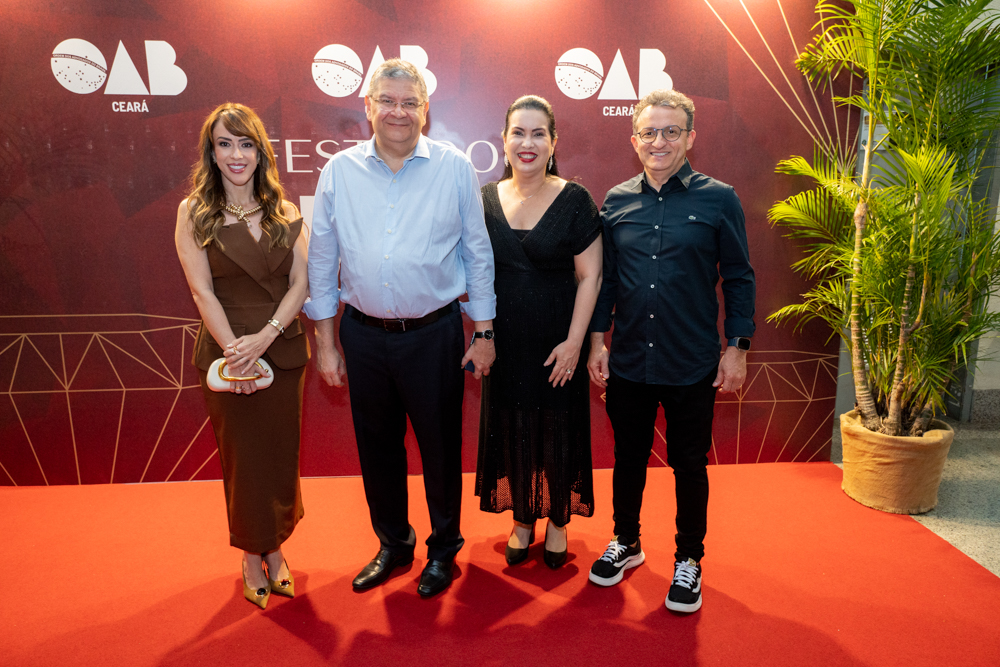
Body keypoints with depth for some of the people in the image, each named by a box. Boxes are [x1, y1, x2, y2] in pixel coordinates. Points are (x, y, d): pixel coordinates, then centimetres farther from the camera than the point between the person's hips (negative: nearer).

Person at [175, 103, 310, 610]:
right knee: (241, 458, 8)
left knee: (281, 455, 10)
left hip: (283, 352, 2)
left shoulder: (284, 212, 5)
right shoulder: (193, 212, -1)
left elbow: (300, 283, -2)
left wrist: (265, 336, -14)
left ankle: (275, 548, 30)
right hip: (226, 354, -2)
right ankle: (252, 555, 28)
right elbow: (203, 291, -7)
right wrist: (235, 350, -15)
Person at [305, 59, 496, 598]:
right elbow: (322, 261, 7)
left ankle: (443, 548, 33)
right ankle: (393, 543, 38)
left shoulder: (454, 168, -1)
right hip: (363, 335, 3)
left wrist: (483, 332, 0)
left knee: (440, 446, 10)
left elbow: (477, 254, 2)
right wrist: (325, 342, 6)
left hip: (435, 333, -2)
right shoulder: (339, 171, 3)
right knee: (377, 446, 15)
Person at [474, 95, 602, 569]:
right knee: (510, 429, 12)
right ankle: (522, 519, 33)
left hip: (557, 344, -3)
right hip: (504, 343, 3)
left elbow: (590, 276, -8)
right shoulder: (486, 200, 2)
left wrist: (574, 342, -13)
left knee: (558, 431, 10)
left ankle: (558, 520, 32)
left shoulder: (574, 201, -7)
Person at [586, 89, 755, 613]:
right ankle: (626, 542, 38)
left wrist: (738, 347, -3)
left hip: (693, 366, -2)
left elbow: (738, 278, 0)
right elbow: (604, 278, 9)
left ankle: (688, 560, 31)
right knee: (628, 458, 16)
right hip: (628, 361, 3)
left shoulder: (718, 199, -3)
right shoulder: (617, 201, 4)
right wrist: (596, 340, 5)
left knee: (690, 465, 11)